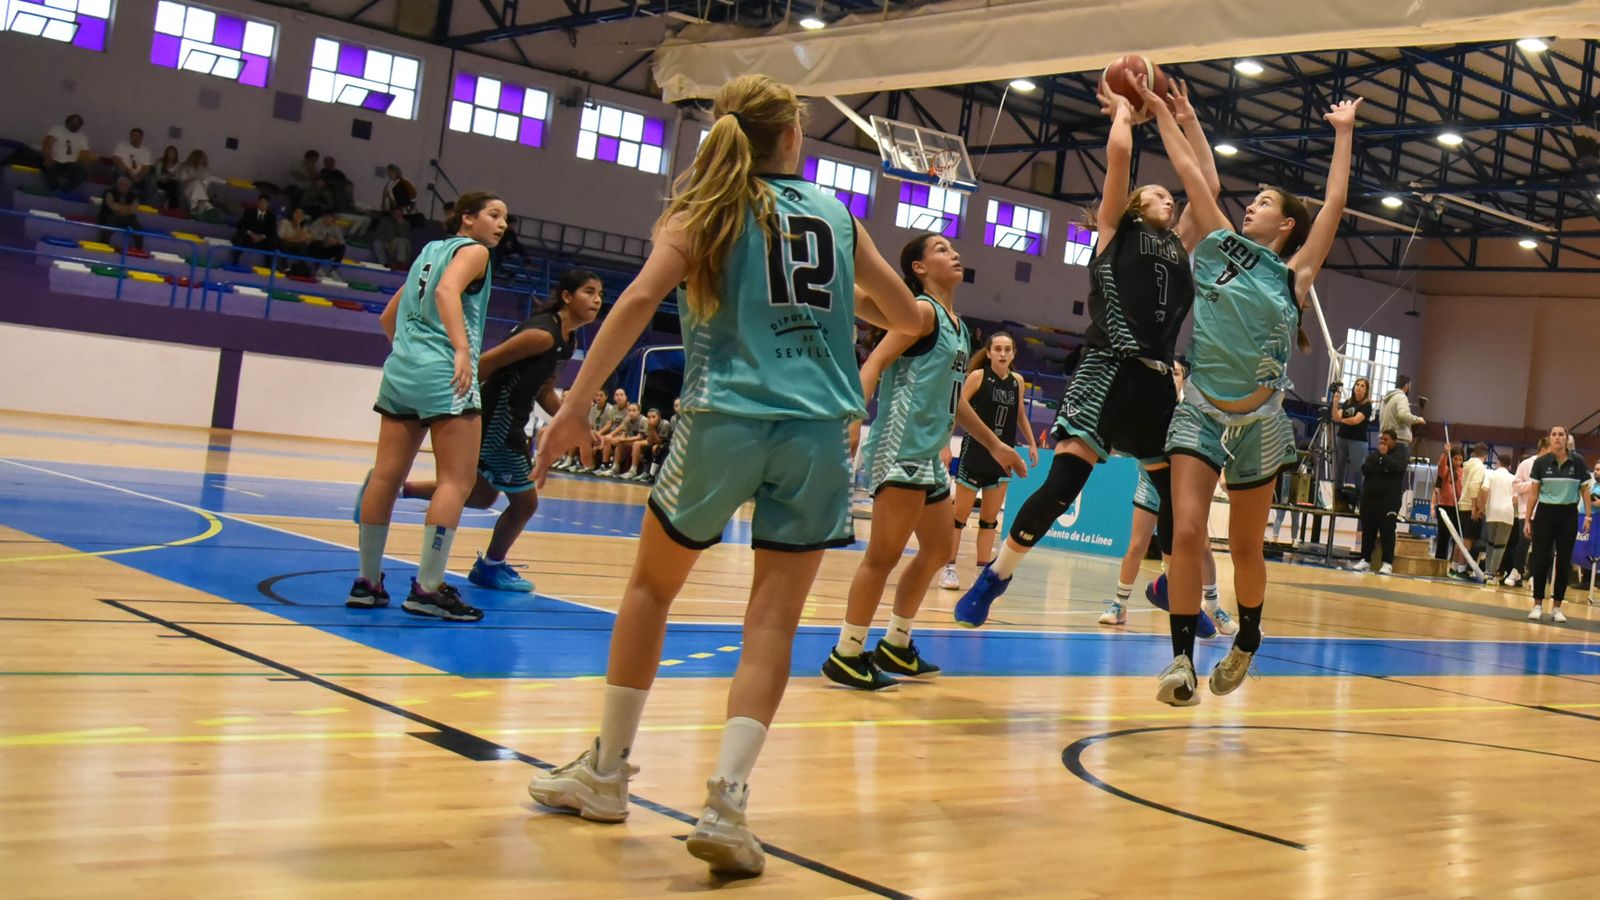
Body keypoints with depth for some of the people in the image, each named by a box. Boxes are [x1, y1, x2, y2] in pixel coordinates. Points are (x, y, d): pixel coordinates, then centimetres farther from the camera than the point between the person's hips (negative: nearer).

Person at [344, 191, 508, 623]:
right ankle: (428, 588, -11)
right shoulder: (473, 250, 2)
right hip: (445, 376, -8)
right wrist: (462, 349, -28)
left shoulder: (429, 250, 24)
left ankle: (367, 581, 12)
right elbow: (447, 290, -19)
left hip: (401, 370, 8)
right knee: (456, 481, -6)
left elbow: (388, 317, 28)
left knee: (387, 476, 7)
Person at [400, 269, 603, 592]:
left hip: (508, 422, 10)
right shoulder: (543, 334, -21)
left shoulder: (566, 341, 9)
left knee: (481, 496, 22)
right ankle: (491, 566, 24)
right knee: (525, 502, 2)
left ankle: (398, 488, 27)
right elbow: (486, 362, -22)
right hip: (496, 419, -10)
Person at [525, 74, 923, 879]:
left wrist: (574, 406, -12)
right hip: (817, 429, 1)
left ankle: (606, 772, 26)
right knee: (774, 618, 2)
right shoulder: (836, 215, 13)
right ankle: (726, 801, -10)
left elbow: (641, 299, -11)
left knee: (652, 586, 18)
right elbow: (907, 317, 20)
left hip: (725, 419, -1)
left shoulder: (705, 208, 5)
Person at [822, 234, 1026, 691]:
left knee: (938, 549, 17)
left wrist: (994, 444, 33)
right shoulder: (922, 311, -7)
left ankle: (896, 646, 26)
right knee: (885, 554, -9)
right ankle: (846, 656, -2)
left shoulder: (955, 323, 19)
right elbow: (874, 364, -18)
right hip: (901, 448, -10)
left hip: (929, 452, 10)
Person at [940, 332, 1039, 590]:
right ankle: (949, 569, 9)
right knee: (960, 514, 2)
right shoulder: (978, 376, -8)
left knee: (990, 518, 7)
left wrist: (1032, 444, 15)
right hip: (974, 452, -4)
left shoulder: (1018, 382, 5)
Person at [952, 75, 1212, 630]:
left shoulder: (1179, 246, 22)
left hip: (1156, 380, 6)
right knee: (1064, 480, -14)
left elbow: (1209, 183, 24)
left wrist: (1187, 119, 27)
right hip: (1107, 370, -6)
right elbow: (1119, 152, 0)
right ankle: (994, 578, -4)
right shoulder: (1115, 230, 9)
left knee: (1175, 487, 9)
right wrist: (1124, 111, 17)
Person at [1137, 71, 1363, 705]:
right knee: (1187, 532, -14)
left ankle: (1246, 642, 32)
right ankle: (1182, 657, -6)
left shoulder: (1294, 274, 4)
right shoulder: (1219, 246, 7)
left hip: (1258, 423, 0)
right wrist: (1160, 110, 12)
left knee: (1245, 546, 9)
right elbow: (1190, 172, 9)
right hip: (1200, 412, 1)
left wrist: (1343, 132, 5)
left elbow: (1333, 206, 1)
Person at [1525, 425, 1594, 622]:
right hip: (1545, 513, 0)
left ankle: (1556, 607, 11)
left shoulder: (1578, 462, -1)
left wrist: (1588, 516, -5)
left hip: (1568, 515, 0)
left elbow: (1585, 491, 4)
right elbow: (1534, 493, 3)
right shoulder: (1541, 462, -1)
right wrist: (1527, 520, 1)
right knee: (1541, 560, -2)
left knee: (1563, 563, 4)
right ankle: (1537, 605, 6)